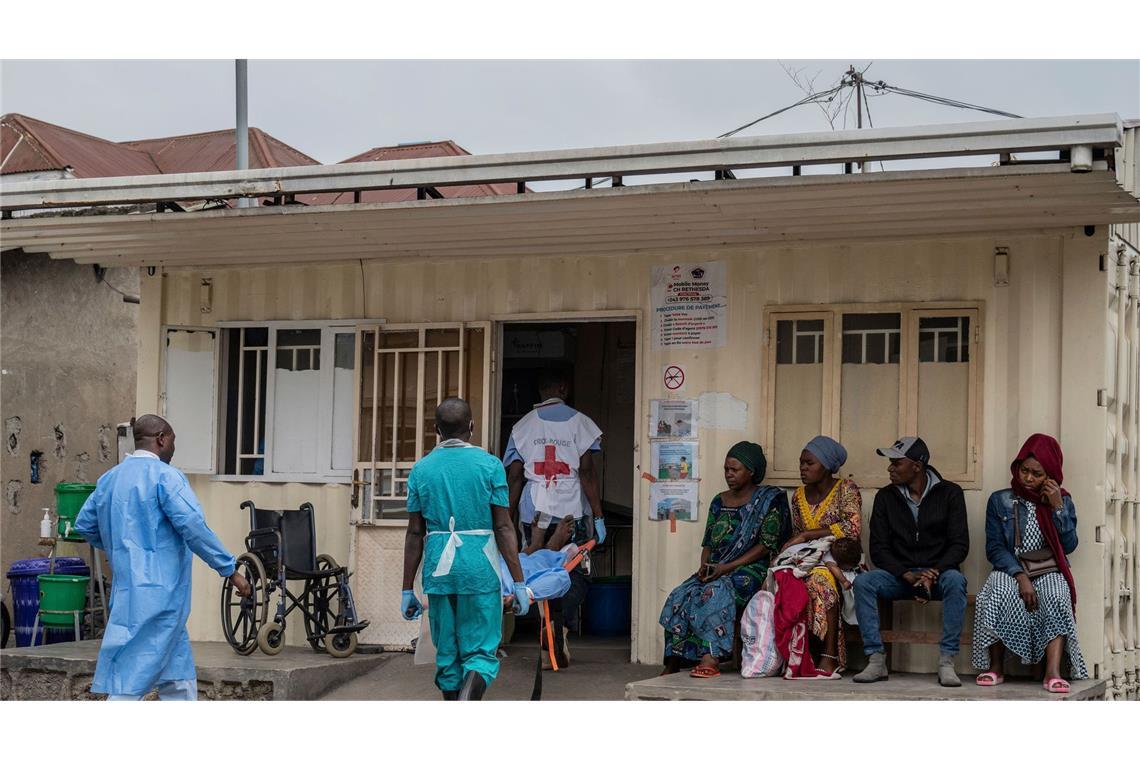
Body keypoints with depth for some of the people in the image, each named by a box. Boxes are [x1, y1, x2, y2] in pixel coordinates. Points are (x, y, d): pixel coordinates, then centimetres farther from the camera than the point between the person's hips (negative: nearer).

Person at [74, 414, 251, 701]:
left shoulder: (109, 478, 13)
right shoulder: (165, 476, -10)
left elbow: (84, 524, 22)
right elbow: (193, 527, -19)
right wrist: (230, 570, -15)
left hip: (127, 589, 8)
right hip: (159, 591, -8)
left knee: (178, 677, 15)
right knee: (134, 675, -7)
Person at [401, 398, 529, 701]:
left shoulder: (421, 469, 6)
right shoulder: (489, 465, -2)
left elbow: (415, 533, 5)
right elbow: (504, 528, -6)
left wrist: (408, 590, 9)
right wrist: (518, 583, -3)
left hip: (438, 572, 3)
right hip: (480, 570, -3)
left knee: (447, 654, 12)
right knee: (481, 653, 2)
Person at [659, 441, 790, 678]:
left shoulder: (770, 499, -1)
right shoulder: (719, 502, 18)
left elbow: (767, 545, -8)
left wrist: (728, 567, -16)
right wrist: (704, 566, -5)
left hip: (750, 569, -6)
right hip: (716, 570, 6)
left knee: (715, 592, -36)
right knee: (680, 596, -21)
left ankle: (711, 659, -44)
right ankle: (673, 662, -22)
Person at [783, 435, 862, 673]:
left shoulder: (846, 489, -3)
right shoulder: (799, 496, 15)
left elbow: (852, 528, -18)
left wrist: (806, 535, -17)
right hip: (809, 563, 5)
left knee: (820, 580, -39)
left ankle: (830, 657, -35)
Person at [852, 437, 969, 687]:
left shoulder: (949, 493, 0)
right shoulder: (885, 497, 5)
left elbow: (959, 544, -6)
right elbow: (878, 549, -1)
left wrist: (934, 572, -23)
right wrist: (907, 575, -18)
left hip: (938, 572, -2)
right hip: (899, 575, 2)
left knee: (955, 581, -36)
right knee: (863, 582, -27)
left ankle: (946, 662, -33)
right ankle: (876, 660, -27)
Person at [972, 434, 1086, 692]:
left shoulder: (1063, 501, 12)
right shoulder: (1000, 501, 10)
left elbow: (1069, 546, 1)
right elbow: (994, 548, 0)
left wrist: (1058, 508, -8)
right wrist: (1020, 576, -16)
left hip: (1049, 572, 1)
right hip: (1010, 569, 0)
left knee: (1057, 599, -34)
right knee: (999, 595, -35)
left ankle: (1053, 671, -43)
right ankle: (996, 667, -25)